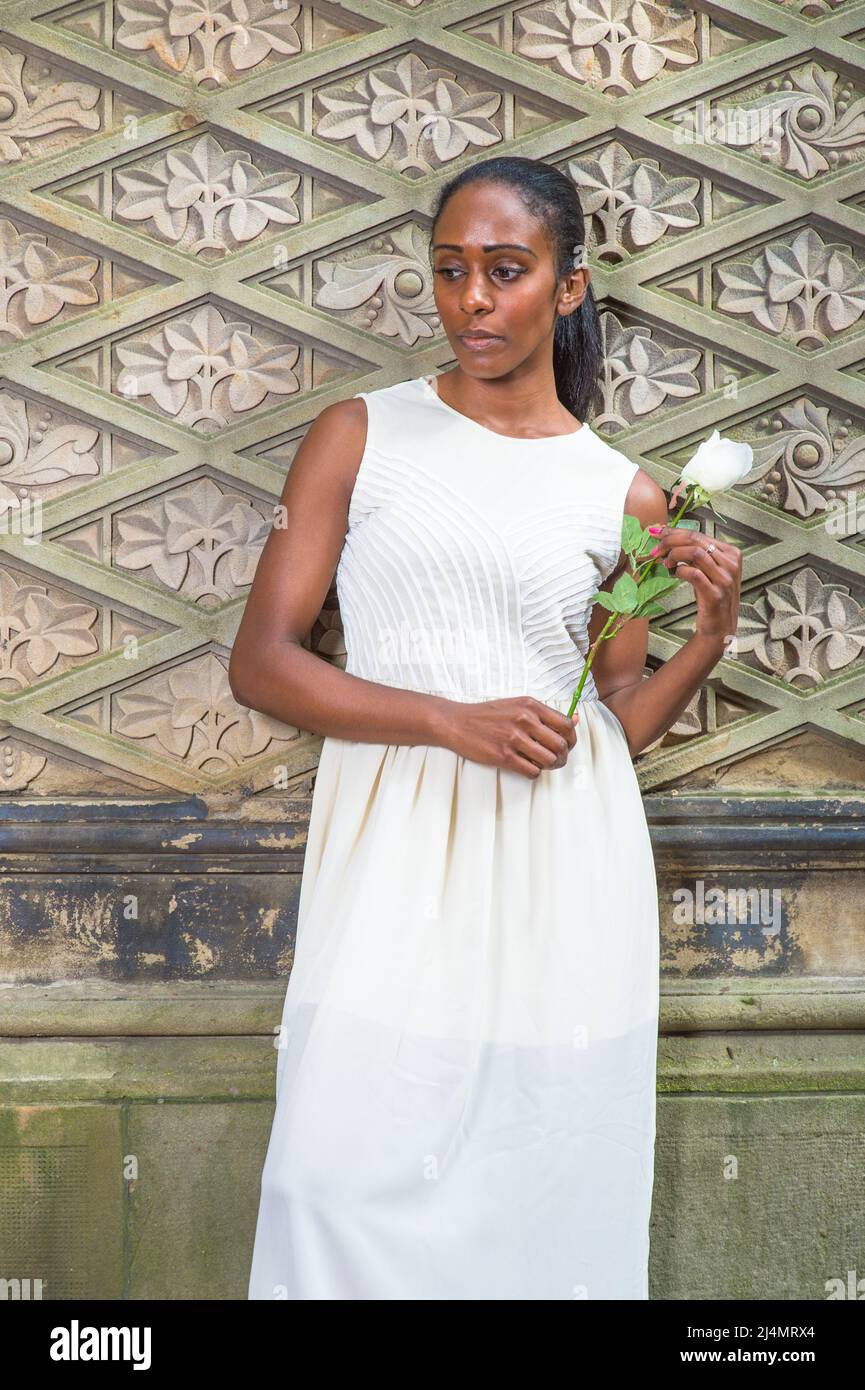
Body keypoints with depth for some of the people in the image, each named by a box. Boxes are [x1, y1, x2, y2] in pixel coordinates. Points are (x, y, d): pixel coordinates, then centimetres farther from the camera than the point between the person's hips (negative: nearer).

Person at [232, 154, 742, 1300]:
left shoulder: (624, 497, 8)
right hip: (397, 850, -1)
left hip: (562, 862, 1)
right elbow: (259, 661, -2)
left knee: (548, 1187, 5)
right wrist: (451, 720, -12)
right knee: (348, 1183, -5)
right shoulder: (360, 437, 4)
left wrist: (709, 639, -5)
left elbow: (619, 726, 14)